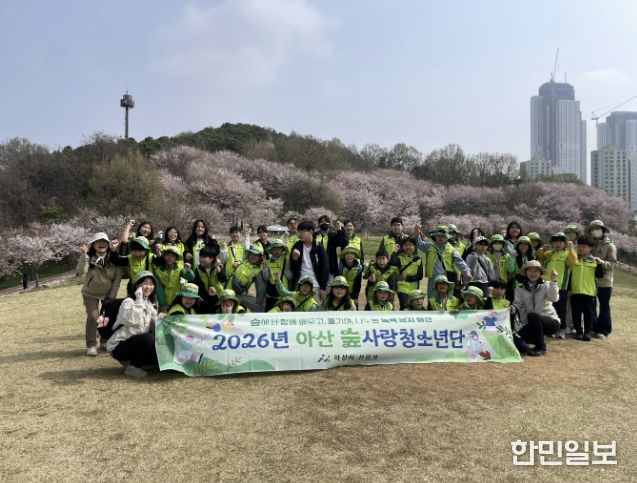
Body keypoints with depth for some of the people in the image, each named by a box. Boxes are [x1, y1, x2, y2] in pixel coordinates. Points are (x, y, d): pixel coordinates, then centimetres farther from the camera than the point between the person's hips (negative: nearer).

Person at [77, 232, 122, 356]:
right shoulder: (89, 258, -17)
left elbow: (117, 278, -9)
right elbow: (80, 272, -34)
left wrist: (112, 295, -11)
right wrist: (83, 254, -40)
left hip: (108, 293, 2)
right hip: (90, 293, -2)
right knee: (93, 316, -14)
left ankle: (107, 341, 22)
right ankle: (91, 345, -1)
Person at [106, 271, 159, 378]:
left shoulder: (150, 304, 10)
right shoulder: (128, 302, -13)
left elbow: (155, 325, 6)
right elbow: (133, 321, -33)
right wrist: (139, 300, -27)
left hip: (139, 343, 8)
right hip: (119, 346, -8)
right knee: (148, 338, -32)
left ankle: (132, 360, 9)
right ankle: (132, 367, -12)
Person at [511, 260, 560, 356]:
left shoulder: (546, 285, -2)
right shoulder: (520, 289, 6)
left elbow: (554, 298, -21)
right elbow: (518, 305, -6)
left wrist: (553, 281, -31)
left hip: (551, 322, -3)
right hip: (533, 325, 3)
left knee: (531, 315, -34)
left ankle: (541, 347, -15)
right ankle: (541, 343, 6)